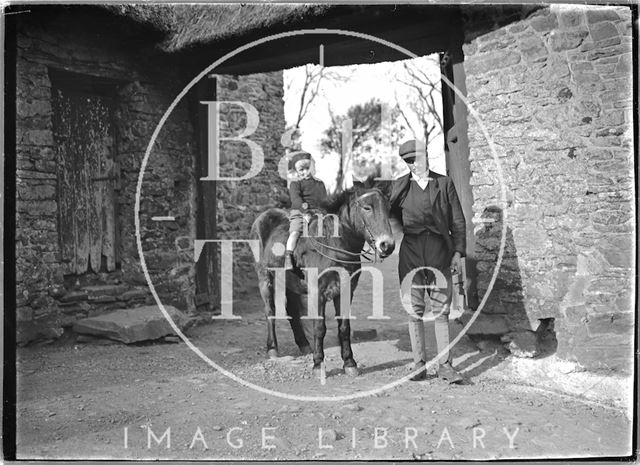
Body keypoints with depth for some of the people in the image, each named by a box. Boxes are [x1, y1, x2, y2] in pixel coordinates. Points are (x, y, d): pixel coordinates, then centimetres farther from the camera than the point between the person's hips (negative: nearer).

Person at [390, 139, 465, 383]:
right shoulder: (398, 186, 9)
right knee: (414, 311, 4)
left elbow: (458, 221, 8)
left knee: (441, 311, 1)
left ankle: (445, 364, 9)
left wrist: (458, 252, 2)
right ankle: (419, 364, 13)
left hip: (440, 254, 0)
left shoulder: (444, 183, 8)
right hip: (410, 255, 0)